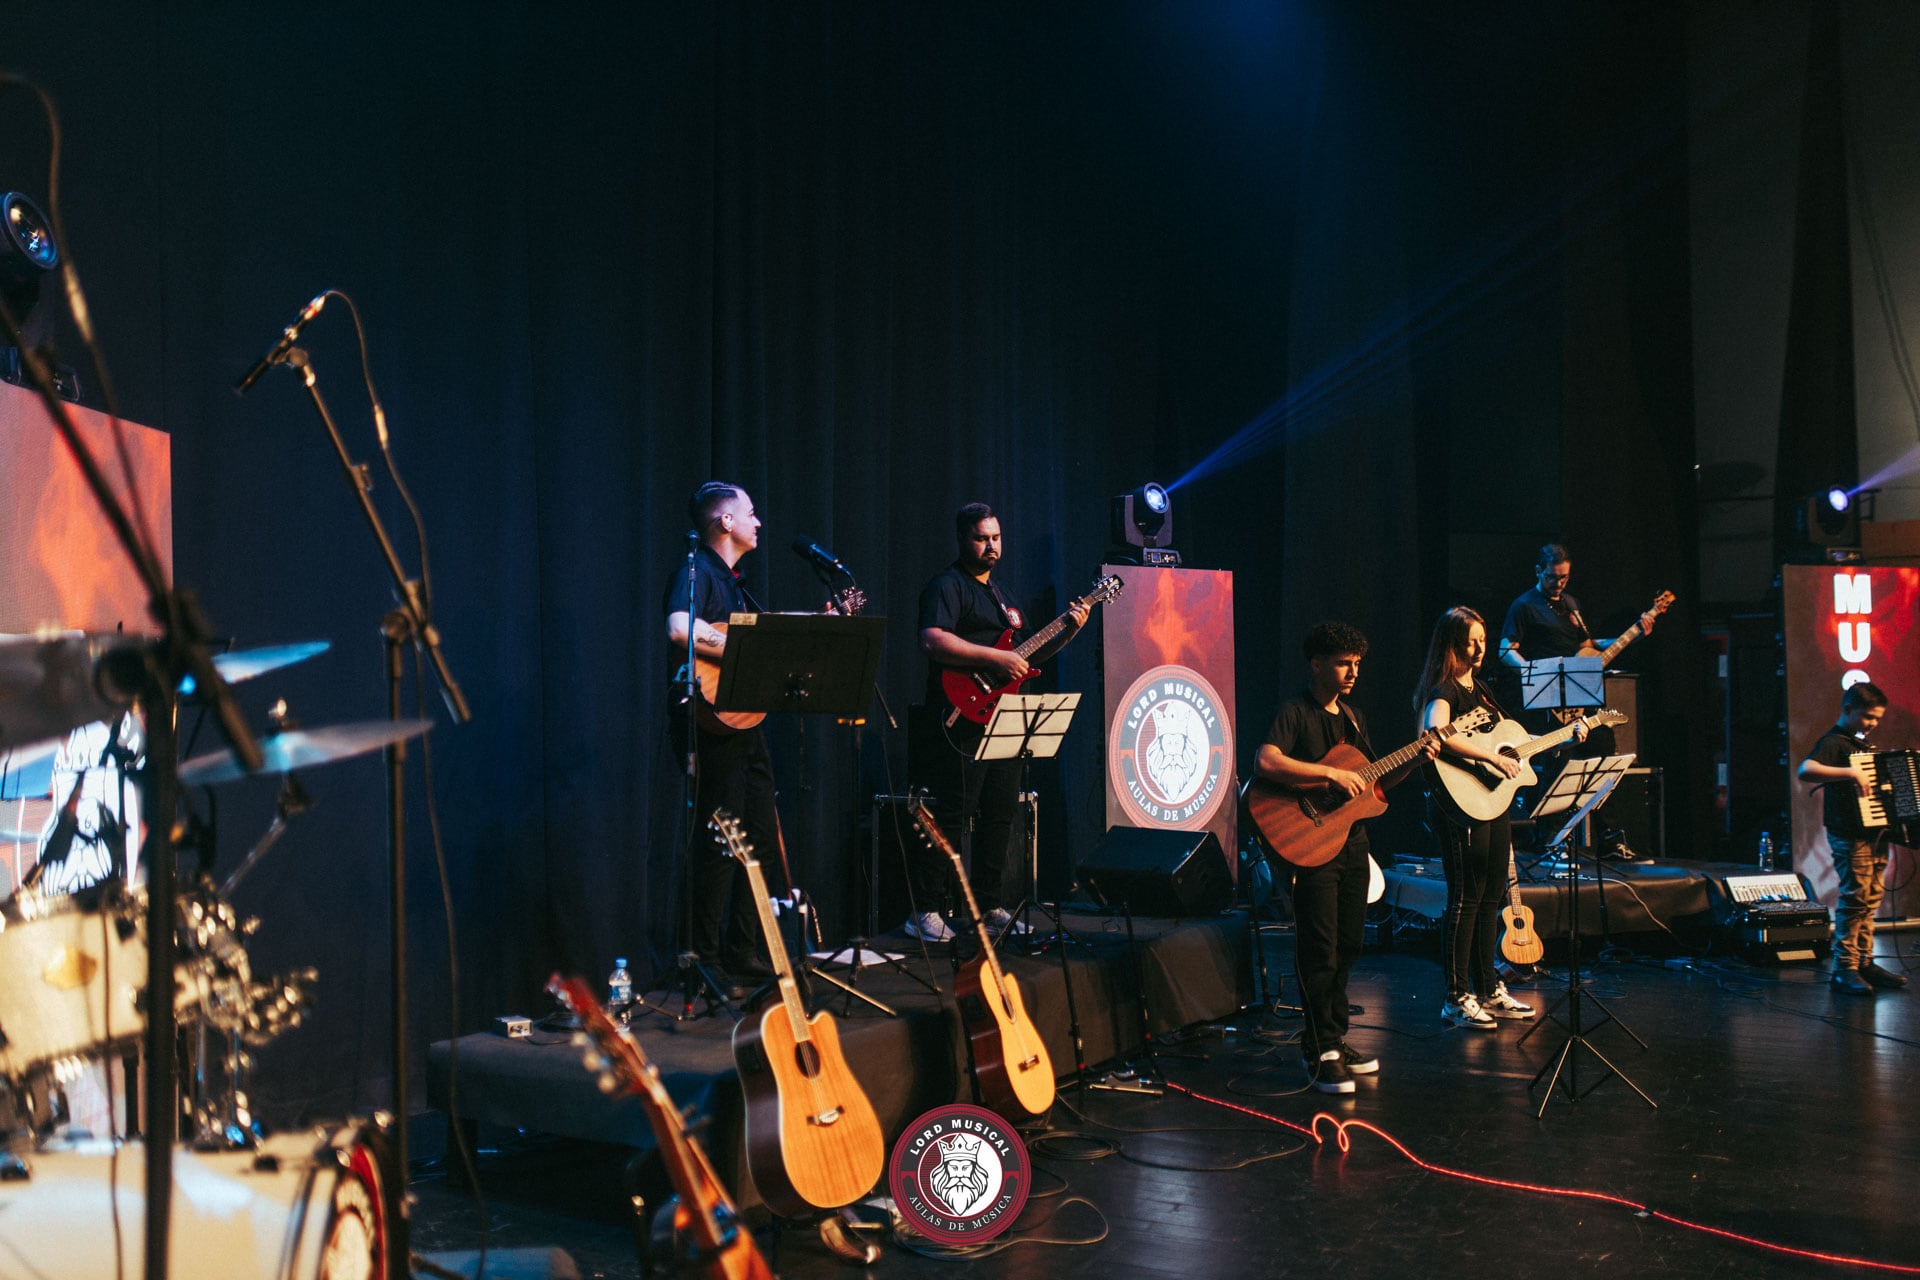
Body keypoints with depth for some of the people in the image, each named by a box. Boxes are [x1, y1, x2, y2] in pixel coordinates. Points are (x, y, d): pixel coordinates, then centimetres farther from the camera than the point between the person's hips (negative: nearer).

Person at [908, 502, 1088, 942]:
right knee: (951, 817, -10)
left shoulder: (998, 592, 23)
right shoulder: (947, 585, -6)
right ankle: (925, 912, -5)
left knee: (1000, 817, 11)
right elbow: (932, 641, -24)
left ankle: (990, 906, 21)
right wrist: (995, 658, -26)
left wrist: (1067, 633, 11)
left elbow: (1026, 657, 26)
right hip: (965, 720, -9)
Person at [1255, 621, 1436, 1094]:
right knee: (1320, 953, -6)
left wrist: (1413, 760, 3)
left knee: (1347, 947, 13)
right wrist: (1331, 774, -27)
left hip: (1352, 842, 8)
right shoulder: (1295, 713, -11)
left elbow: (1375, 780, 19)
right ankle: (1321, 1053, 3)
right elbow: (1265, 761, -29)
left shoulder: (1353, 717, 15)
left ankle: (1335, 1040, 24)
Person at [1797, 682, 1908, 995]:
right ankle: (1845, 967, -6)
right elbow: (1805, 771, -30)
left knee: (1871, 900, 10)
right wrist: (1851, 773, -33)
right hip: (1850, 836, -9)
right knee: (1854, 899, -9)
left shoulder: (1865, 745, 17)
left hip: (1875, 833, 9)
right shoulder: (1834, 742, -11)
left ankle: (1864, 961, 16)